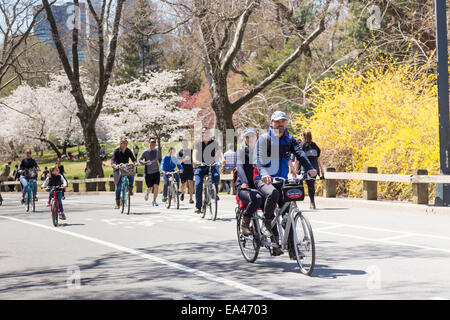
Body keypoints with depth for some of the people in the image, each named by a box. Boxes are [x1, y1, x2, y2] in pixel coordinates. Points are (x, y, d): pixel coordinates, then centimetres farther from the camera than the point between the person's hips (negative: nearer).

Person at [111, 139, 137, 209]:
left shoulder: (128, 151, 1)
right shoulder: (116, 151, -9)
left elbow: (133, 158, -8)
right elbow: (113, 160, -19)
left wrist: (135, 163, -31)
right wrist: (114, 165, -41)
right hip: (118, 170, -2)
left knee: (131, 176, -33)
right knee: (118, 186, -7)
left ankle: (130, 190, -13)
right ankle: (117, 203, 1)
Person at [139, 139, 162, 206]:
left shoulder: (158, 151, 7)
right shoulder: (146, 152, -4)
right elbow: (140, 159, -6)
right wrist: (145, 163, -24)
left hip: (156, 172, 2)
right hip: (148, 173, -2)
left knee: (156, 186, -12)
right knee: (150, 188, 2)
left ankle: (154, 201, -1)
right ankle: (147, 194, 38)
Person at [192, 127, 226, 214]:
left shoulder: (214, 142, 5)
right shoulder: (197, 143, 3)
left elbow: (219, 151, -6)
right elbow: (195, 152, -11)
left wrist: (222, 158, -28)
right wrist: (195, 160, -33)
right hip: (200, 166, 0)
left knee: (216, 176, -31)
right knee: (198, 184, -15)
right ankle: (198, 207, -8)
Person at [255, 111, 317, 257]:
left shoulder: (290, 140, 8)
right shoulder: (264, 139, -3)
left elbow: (299, 153, -10)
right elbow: (259, 158, -18)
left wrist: (309, 168, -30)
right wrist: (263, 173, -39)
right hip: (264, 180, -4)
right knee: (273, 194, -36)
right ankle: (266, 224, -15)